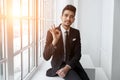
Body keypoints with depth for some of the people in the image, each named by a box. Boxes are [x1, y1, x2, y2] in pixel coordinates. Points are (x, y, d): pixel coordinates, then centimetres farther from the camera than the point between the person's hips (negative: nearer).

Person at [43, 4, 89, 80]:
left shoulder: (76, 33, -1)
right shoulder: (52, 32, -12)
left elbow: (77, 54, -3)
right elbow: (46, 57, -18)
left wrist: (67, 67, -20)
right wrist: (54, 41, -34)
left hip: (72, 63, 4)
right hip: (59, 64, -3)